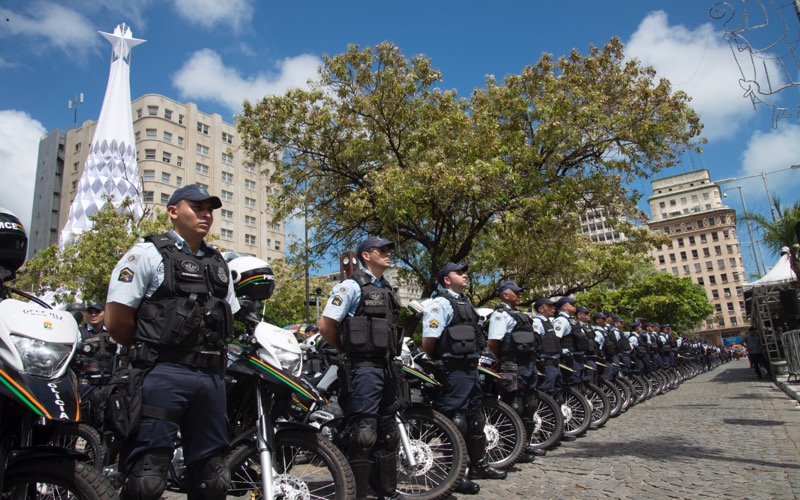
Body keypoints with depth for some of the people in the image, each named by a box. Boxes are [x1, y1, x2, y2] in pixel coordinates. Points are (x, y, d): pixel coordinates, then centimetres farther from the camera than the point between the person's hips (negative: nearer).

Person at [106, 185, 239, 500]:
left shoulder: (218, 263, 17)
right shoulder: (148, 253, -1)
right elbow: (116, 322, -6)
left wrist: (209, 351, 11)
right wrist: (151, 349, 3)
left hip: (212, 376, 6)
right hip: (164, 374, -6)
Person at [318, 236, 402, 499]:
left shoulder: (387, 289, 17)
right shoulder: (351, 286, -8)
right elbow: (325, 325, -12)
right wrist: (348, 350, -1)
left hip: (387, 366, 9)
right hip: (364, 368, -8)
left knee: (388, 432, 14)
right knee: (364, 433, -7)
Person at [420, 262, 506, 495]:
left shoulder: (464, 302, 18)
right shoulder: (440, 303, -13)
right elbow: (428, 341, -18)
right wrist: (436, 363, -5)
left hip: (470, 368, 10)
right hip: (453, 371, -10)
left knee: (476, 420, 19)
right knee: (455, 422, -6)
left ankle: (479, 465, 33)